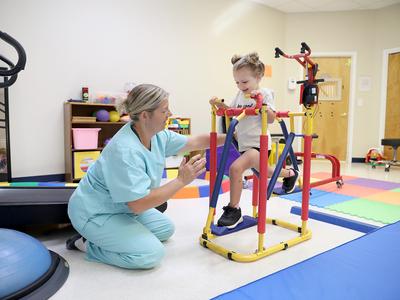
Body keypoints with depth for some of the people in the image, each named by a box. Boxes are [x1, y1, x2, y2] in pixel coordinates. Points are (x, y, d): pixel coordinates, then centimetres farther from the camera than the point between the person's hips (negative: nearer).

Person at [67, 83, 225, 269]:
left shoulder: (157, 135, -6)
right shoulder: (125, 151, -34)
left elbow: (194, 142, 6)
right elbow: (138, 204, -33)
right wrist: (181, 180, -29)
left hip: (123, 207, 9)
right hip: (94, 214, -9)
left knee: (166, 229, 15)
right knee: (152, 253, -18)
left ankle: (104, 236, 16)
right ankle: (88, 244, -1)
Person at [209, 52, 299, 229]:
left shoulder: (264, 93, -7)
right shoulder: (240, 94, 12)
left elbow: (271, 119, -12)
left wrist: (262, 102, -25)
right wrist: (219, 104, 6)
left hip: (258, 144, -8)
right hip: (245, 144, 8)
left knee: (235, 168, -25)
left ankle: (233, 209, -10)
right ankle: (289, 174, 48)